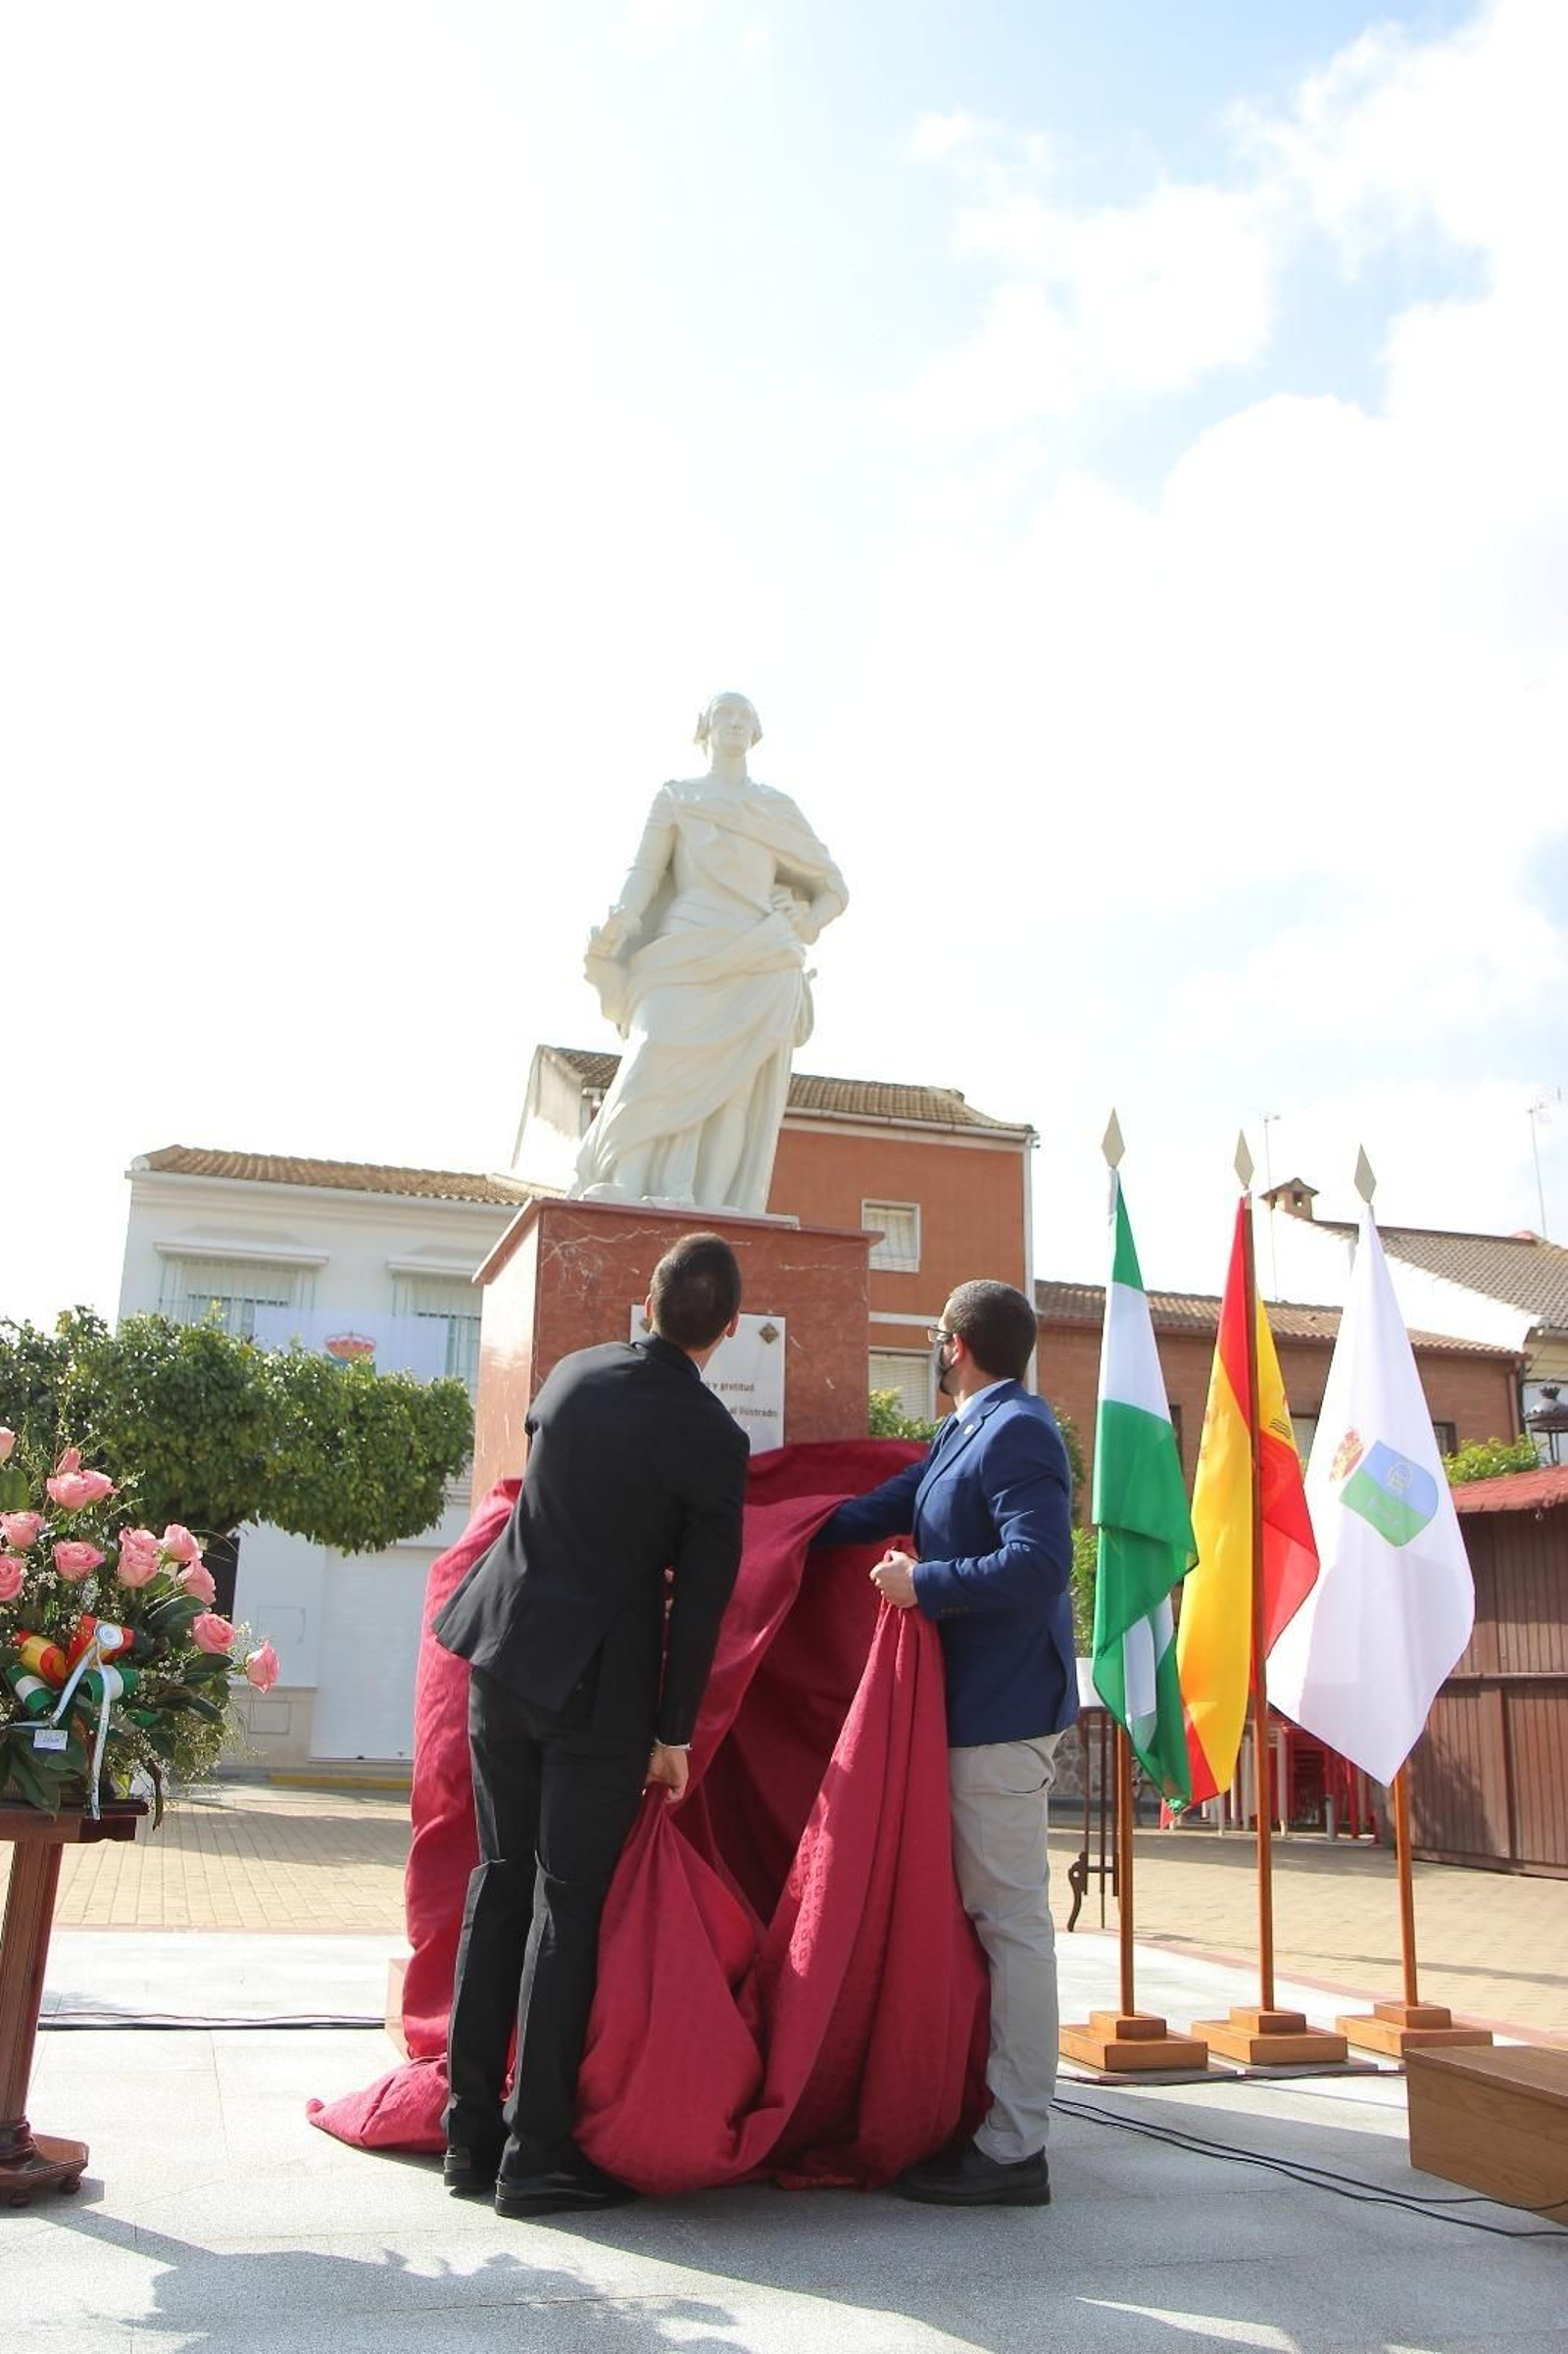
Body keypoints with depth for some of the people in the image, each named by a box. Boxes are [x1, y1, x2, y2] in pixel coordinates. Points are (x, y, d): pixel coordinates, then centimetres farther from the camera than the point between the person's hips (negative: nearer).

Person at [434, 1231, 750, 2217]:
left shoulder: (574, 1373, 1)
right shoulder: (712, 1437, -14)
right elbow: (702, 1592, -10)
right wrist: (676, 1730, -2)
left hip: (506, 1654, 5)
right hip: (600, 1684, -5)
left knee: (501, 1882, 13)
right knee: (569, 1901, 3)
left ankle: (472, 2130, 20)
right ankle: (537, 2152, 8)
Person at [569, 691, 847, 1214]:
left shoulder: (779, 809, 21)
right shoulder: (675, 797, 16)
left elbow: (833, 890, 25)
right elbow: (645, 871, 3)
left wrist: (801, 932, 6)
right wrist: (622, 918, -17)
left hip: (760, 965, 2)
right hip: (688, 952, -2)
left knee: (741, 1088, -12)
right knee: (661, 1061, -20)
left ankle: (715, 1205, -18)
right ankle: (629, 1188, -20)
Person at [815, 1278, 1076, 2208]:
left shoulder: (1017, 1433, -15)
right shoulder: (967, 1435, 16)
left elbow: (1038, 1563, -25)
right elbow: (877, 1514, 18)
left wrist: (922, 1585, -19)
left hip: (1002, 1711, -11)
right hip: (980, 1704, 11)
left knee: (1012, 1920, -4)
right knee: (994, 1915, 17)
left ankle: (1015, 2151, 4)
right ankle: (997, 2120, 28)